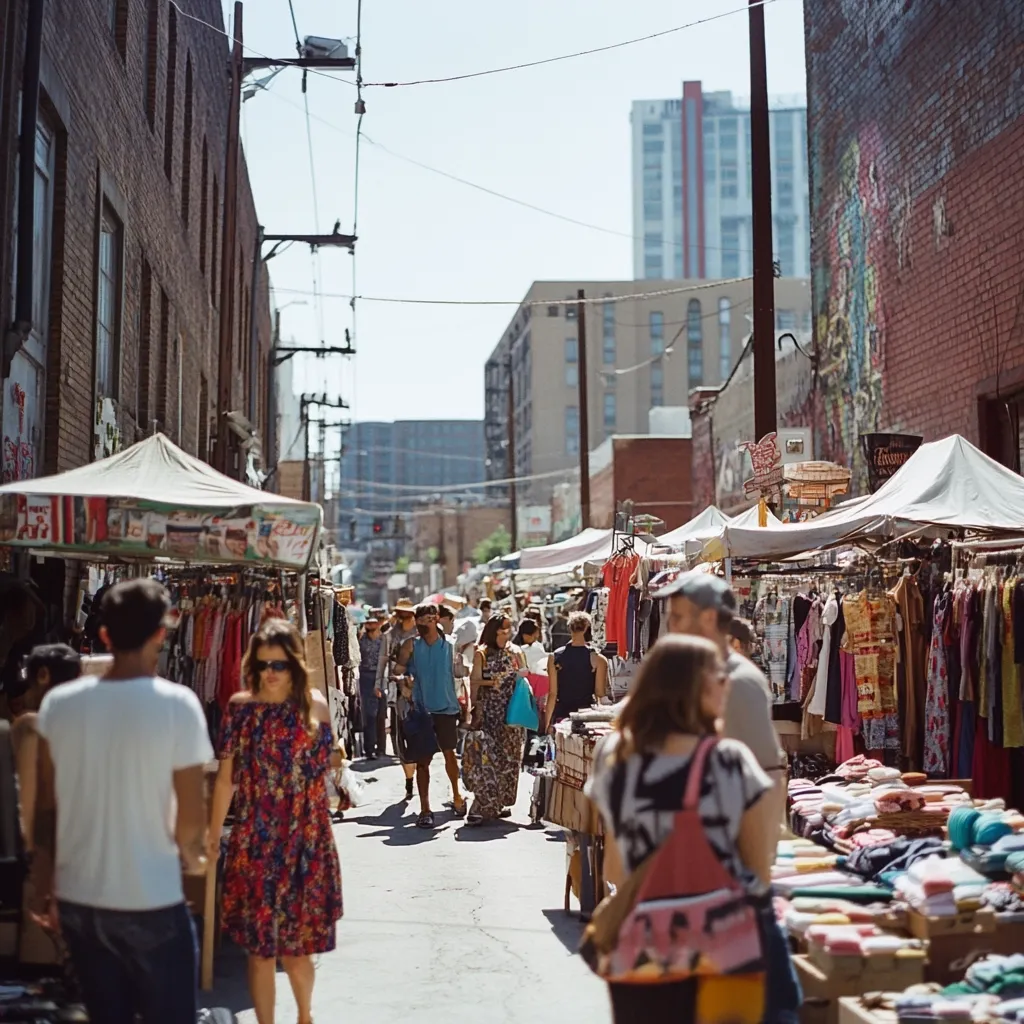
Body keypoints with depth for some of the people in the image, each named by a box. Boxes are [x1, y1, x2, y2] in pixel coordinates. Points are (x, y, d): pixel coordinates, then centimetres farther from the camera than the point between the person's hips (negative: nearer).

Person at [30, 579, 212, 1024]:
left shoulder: (58, 703, -3)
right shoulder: (177, 704, -14)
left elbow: (45, 804, 3)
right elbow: (192, 813, -12)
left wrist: (45, 875, 17)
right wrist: (191, 856, 9)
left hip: (77, 899, 4)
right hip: (150, 902, -4)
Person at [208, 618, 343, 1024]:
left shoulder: (314, 705, -2)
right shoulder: (241, 707, -2)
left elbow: (327, 766, 8)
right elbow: (225, 778, 2)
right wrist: (213, 836, 5)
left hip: (304, 842, 0)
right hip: (254, 842, 0)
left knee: (295, 949, 9)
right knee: (260, 949, 4)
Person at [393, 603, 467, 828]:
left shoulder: (449, 646, 0)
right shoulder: (411, 646, 0)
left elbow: (460, 673, 5)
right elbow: (398, 671, -1)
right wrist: (402, 680, -19)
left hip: (446, 708, 0)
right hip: (421, 709, 0)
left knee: (449, 754, 9)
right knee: (423, 760, 3)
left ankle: (457, 796, 32)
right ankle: (425, 809, 8)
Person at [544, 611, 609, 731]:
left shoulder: (554, 657, -1)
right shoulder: (598, 659, -6)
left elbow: (552, 694, 1)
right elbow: (600, 693, -6)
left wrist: (547, 722, 7)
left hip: (561, 714, 2)